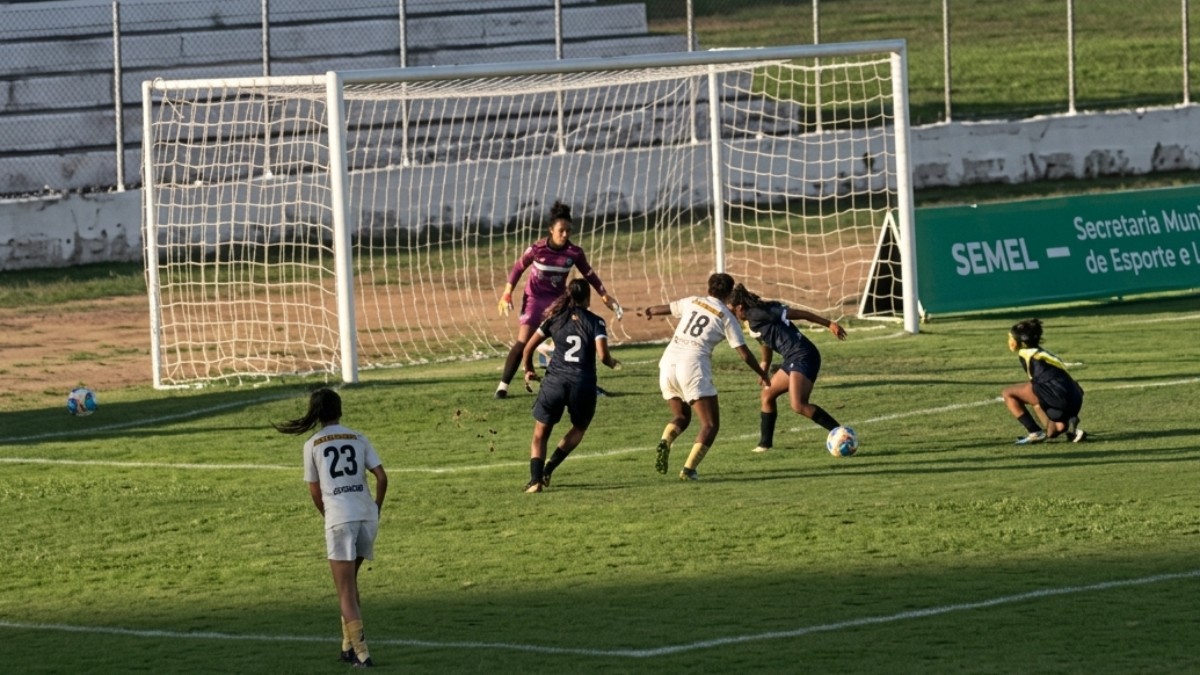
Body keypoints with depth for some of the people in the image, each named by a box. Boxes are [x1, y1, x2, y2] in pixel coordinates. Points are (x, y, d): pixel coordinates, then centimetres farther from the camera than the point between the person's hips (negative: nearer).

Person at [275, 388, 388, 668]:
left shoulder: (312, 445, 3)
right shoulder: (358, 439, 9)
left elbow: (315, 491, 6)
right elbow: (381, 477, 2)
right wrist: (377, 508, 16)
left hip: (339, 518, -4)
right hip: (367, 516, 4)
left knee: (346, 591, -1)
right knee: (349, 581, 22)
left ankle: (360, 652, -11)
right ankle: (349, 645, 23)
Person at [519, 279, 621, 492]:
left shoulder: (555, 319, 9)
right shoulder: (595, 322, 1)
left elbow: (528, 349, 11)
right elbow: (602, 356, -11)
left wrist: (529, 371, 28)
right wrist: (612, 363, 11)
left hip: (554, 382, 1)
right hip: (583, 385, -1)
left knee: (540, 434, 13)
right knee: (579, 428, 25)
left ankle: (535, 479, -8)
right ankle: (548, 468, 8)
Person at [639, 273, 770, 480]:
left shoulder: (692, 302, 15)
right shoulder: (726, 317, 3)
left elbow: (665, 308, 33)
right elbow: (744, 354, 3)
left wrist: (648, 311, 56)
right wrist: (762, 374, 19)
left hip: (668, 363, 5)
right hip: (693, 367, -5)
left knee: (681, 417, 23)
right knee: (710, 425, 0)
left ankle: (665, 442, -9)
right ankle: (689, 469, -16)